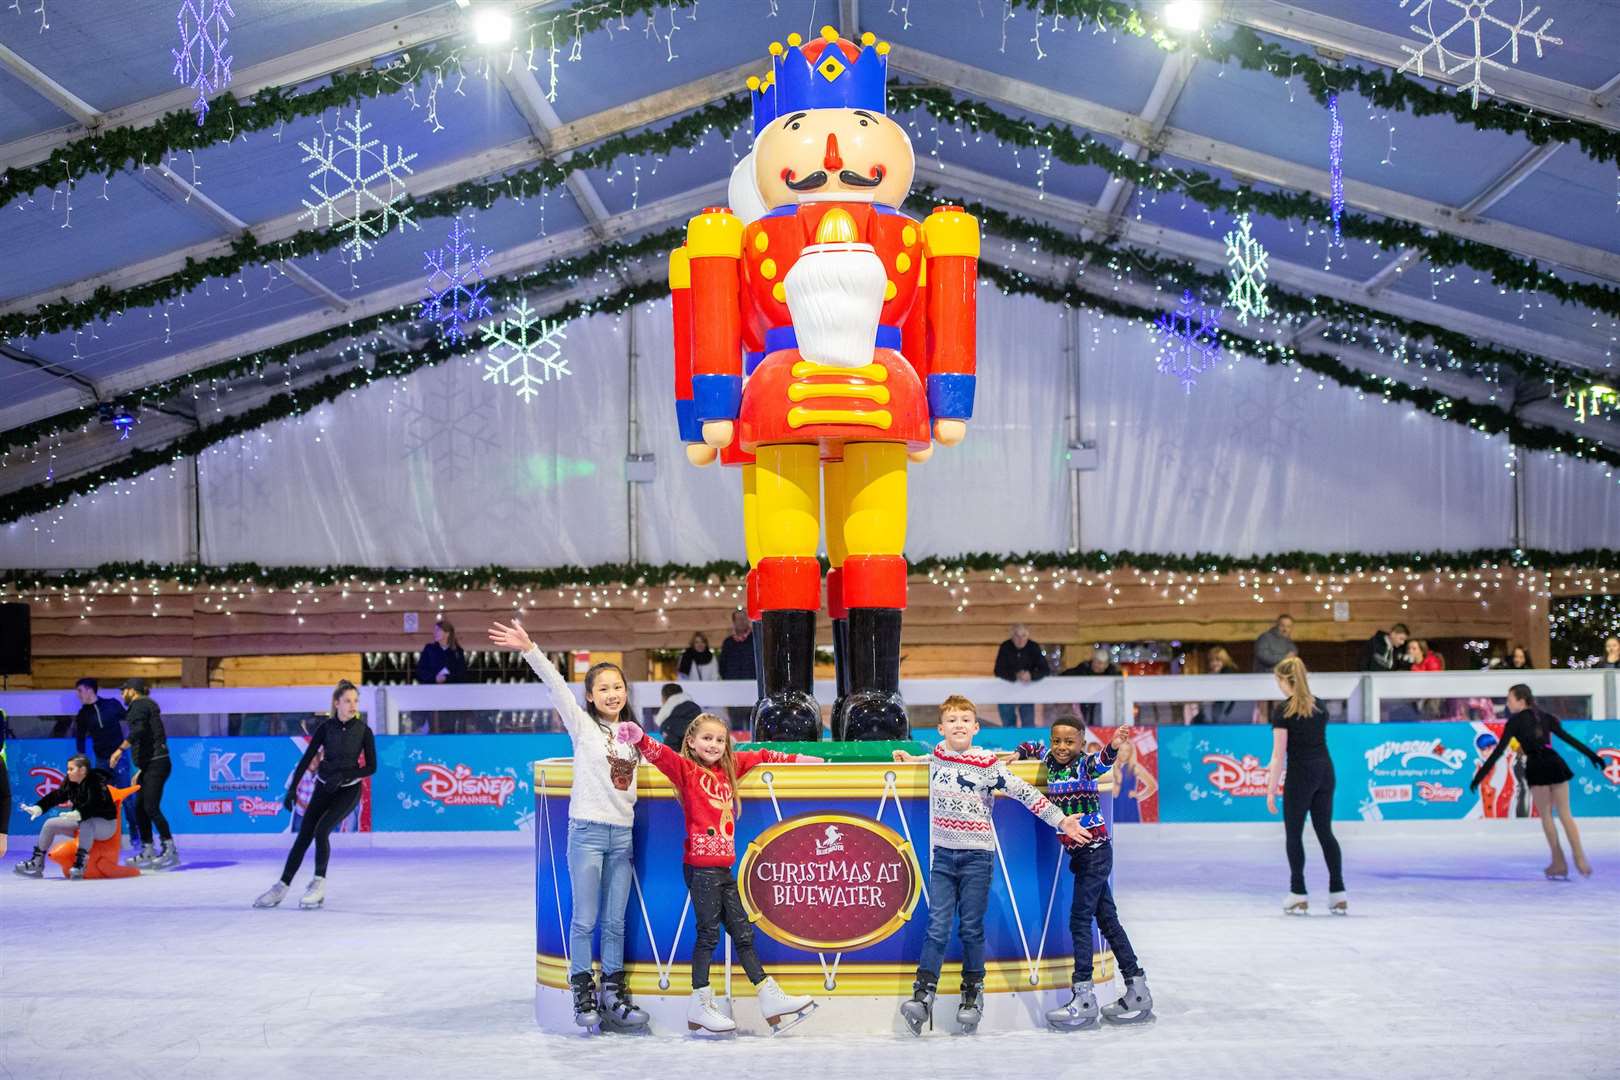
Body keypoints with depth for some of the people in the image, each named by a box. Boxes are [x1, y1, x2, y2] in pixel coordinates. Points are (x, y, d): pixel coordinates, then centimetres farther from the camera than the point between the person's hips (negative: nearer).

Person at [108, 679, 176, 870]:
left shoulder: (139, 705, -5)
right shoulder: (146, 705, 23)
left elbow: (138, 730, -25)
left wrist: (120, 749, -25)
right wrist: (140, 770, 29)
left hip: (156, 764, -10)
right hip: (150, 764, 10)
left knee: (151, 807, -13)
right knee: (140, 808, 9)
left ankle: (170, 851, -12)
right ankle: (148, 852, 12)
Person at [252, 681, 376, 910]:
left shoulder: (363, 730, -8)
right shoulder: (326, 727, -5)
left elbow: (371, 766, -6)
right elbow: (306, 759, -3)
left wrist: (343, 776, -18)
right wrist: (292, 789, -8)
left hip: (348, 790, -3)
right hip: (324, 788, 3)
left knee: (321, 830, -22)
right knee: (303, 835, -1)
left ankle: (319, 883, -9)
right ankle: (282, 886, 8)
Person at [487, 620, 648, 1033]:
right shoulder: (582, 725, 0)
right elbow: (555, 684, -13)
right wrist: (529, 650, -24)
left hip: (622, 835, 4)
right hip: (587, 831, -4)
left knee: (615, 922, 8)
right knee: (585, 920, -1)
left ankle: (613, 993, 16)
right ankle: (582, 993, 9)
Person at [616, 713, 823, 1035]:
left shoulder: (729, 768, 14)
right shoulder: (687, 769, -4)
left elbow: (760, 757, 29)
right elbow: (661, 754, -22)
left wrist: (796, 759, 36)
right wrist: (639, 739, -41)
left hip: (723, 866, 7)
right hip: (701, 866, -7)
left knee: (742, 932, 11)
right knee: (708, 933, -3)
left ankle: (770, 998, 15)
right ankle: (699, 1004, 5)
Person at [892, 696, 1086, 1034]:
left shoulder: (987, 764, -7)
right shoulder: (937, 755, 7)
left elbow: (1025, 793, -7)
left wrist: (1060, 820, -11)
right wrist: (910, 758, 24)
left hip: (977, 857, -3)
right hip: (943, 855, 3)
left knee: (971, 928, 3)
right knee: (937, 927, -4)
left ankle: (973, 995, 16)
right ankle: (923, 996, -6)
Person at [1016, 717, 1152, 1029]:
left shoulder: (1084, 765, -14)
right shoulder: (1051, 761, 7)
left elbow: (1101, 761, -36)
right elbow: (1033, 748, 28)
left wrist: (1114, 746, -55)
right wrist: (1017, 754, 11)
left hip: (1095, 851, -8)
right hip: (1078, 853, 8)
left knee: (1080, 919, -9)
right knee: (1107, 919, 11)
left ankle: (1083, 996, -6)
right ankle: (1137, 992, 18)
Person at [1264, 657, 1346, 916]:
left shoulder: (1282, 709, -10)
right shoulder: (1318, 705, 10)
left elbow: (1279, 753, -13)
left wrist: (1271, 791, -9)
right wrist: (1276, 767, 31)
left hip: (1300, 776, -6)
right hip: (1325, 771, 6)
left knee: (1294, 835, 5)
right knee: (1325, 833, 11)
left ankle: (1298, 896, 8)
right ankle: (1338, 894, 7)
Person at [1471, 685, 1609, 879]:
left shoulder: (1515, 721, 2)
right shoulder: (1544, 717, 16)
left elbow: (1499, 750, -3)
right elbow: (1568, 738, 20)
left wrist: (1479, 775, -2)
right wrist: (1592, 754, 29)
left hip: (1537, 767, -4)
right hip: (1555, 763, 5)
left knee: (1546, 816, 7)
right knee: (1565, 814, 11)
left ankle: (1559, 863, 9)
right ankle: (1580, 859, 5)